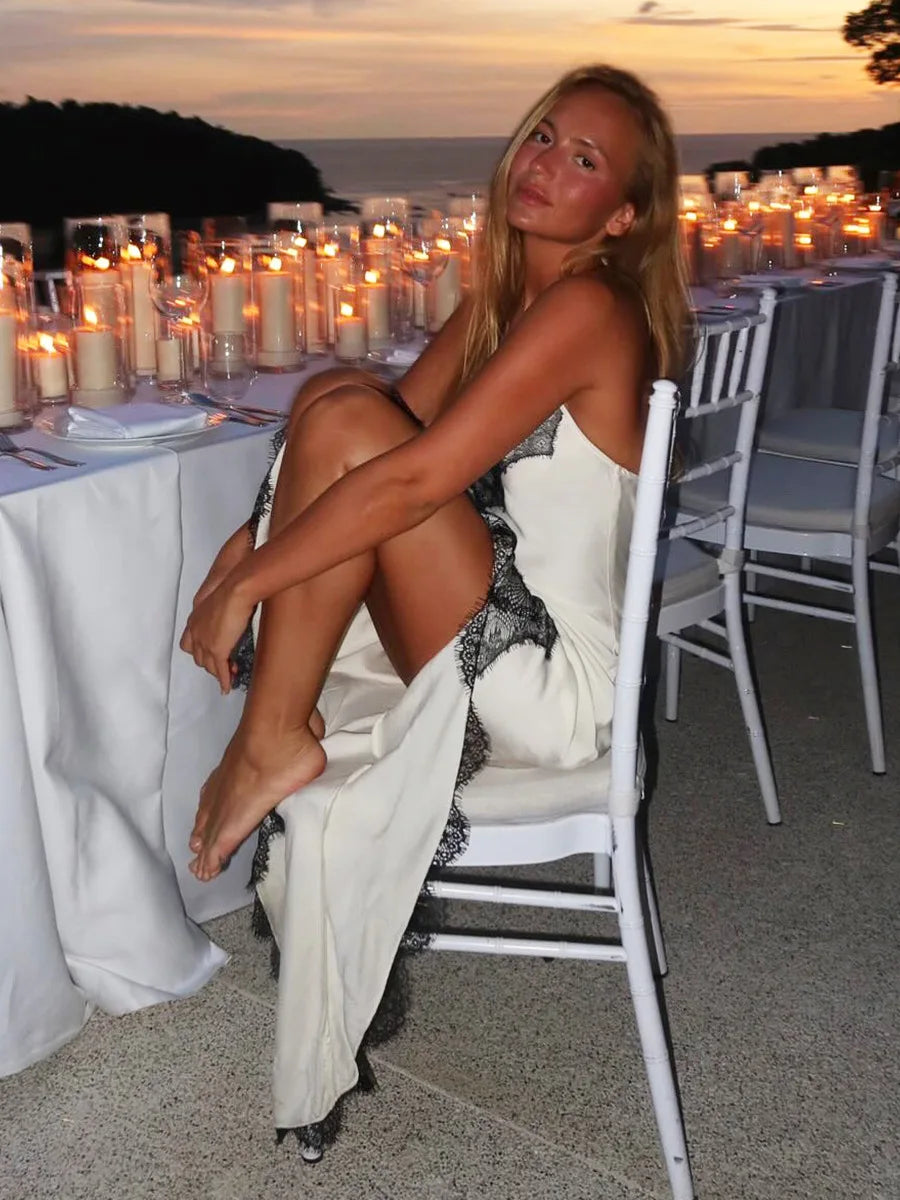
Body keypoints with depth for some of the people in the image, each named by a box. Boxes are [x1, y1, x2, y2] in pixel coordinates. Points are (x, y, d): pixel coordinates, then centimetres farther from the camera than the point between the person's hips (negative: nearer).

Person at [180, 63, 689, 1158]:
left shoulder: (587, 308, -17)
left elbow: (413, 478, -24)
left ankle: (272, 741, -8)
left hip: (552, 686, -8)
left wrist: (242, 586, -18)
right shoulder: (498, 300, 11)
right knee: (333, 401, 0)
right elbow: (399, 427, 9)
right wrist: (253, 546, -5)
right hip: (492, 649, 8)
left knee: (347, 420, -20)